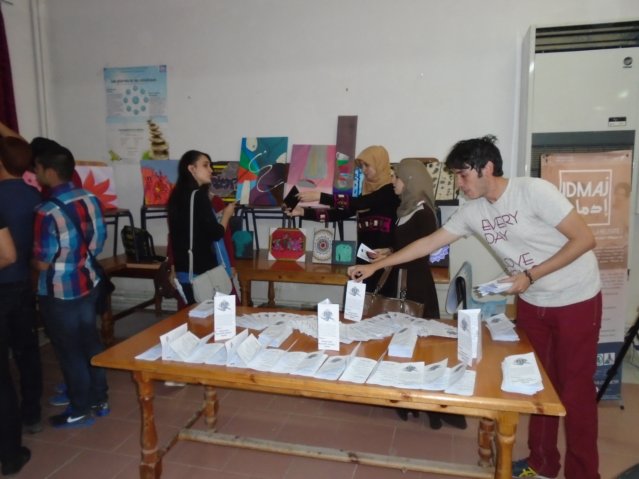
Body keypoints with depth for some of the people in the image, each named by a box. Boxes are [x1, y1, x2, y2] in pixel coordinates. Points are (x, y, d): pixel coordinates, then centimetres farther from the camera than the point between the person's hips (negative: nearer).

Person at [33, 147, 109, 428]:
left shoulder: (48, 212, -24)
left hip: (59, 293, -7)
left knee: (69, 350, 9)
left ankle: (80, 410, 23)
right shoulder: (91, 199, -3)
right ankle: (100, 399, 32)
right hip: (88, 284, 7)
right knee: (90, 341, 19)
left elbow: (42, 264, -16)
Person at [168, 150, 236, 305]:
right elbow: (215, 233, -17)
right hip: (200, 272, -8)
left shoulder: (179, 196, 11)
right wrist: (227, 214, 1)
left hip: (184, 270, 8)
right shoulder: (198, 196, -15)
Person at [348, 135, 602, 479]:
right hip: (532, 303, 6)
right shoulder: (472, 211, -5)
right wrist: (375, 266, -3)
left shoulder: (534, 191, -22)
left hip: (576, 302, -5)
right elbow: (429, 242, -1)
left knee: (575, 387, 4)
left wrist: (530, 275, -25)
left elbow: (584, 240, -20)